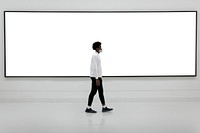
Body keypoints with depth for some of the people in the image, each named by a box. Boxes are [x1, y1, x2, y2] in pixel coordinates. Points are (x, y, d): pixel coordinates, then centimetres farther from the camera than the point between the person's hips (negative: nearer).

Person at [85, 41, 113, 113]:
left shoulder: (97, 55, 15)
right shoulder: (95, 56, -16)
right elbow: (95, 68, -21)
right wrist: (97, 79, -23)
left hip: (98, 76, 10)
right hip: (95, 77, -10)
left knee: (101, 92, 11)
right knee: (93, 92, -3)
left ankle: (104, 107, 16)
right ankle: (88, 108, 6)